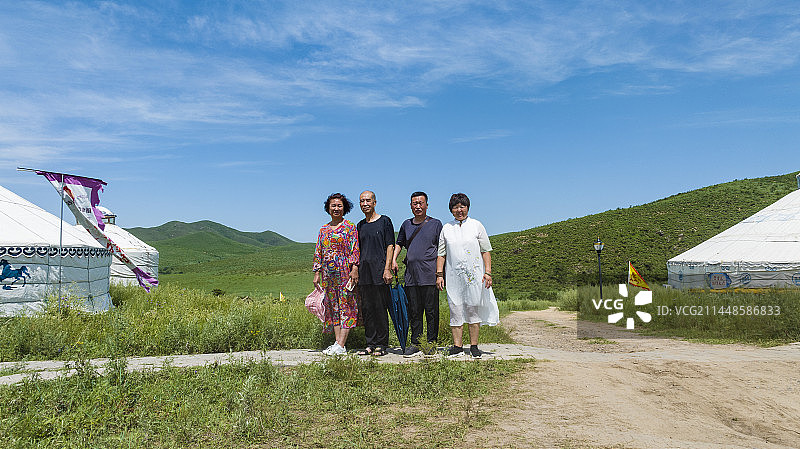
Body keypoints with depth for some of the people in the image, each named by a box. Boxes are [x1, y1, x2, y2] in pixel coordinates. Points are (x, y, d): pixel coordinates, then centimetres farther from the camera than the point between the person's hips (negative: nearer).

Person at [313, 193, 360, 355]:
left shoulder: (350, 228, 1)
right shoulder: (323, 230, 16)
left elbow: (355, 250, -5)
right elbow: (318, 252, 16)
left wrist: (354, 269, -15)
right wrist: (317, 273, 11)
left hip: (345, 272, -6)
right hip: (328, 273, 6)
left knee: (345, 305, -6)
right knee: (333, 307, 5)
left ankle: (341, 345, -8)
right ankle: (338, 342, 9)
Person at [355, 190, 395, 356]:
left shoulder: (384, 221, 1)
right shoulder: (360, 225, 17)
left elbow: (390, 246, -4)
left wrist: (387, 269, -13)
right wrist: (356, 269, 13)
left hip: (379, 270, -5)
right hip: (364, 272, 6)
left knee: (380, 308, -3)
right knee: (367, 308, 7)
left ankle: (382, 344, 5)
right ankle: (370, 344, 14)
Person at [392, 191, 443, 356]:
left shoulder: (435, 224, 5)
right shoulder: (406, 224, 15)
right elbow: (399, 243, 27)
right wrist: (393, 259, 10)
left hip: (429, 274, -4)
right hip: (411, 275, 4)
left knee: (431, 310, 0)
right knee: (414, 311, 7)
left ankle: (431, 343, 9)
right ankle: (415, 343, 15)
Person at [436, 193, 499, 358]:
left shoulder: (476, 225, 7)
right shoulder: (446, 228, 10)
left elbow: (486, 251, 6)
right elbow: (441, 253, 11)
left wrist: (488, 272, -2)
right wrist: (439, 274, 3)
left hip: (474, 275, -1)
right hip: (453, 275, 1)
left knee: (473, 309, 2)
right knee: (455, 310, 1)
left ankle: (474, 346, 11)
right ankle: (457, 346, 8)